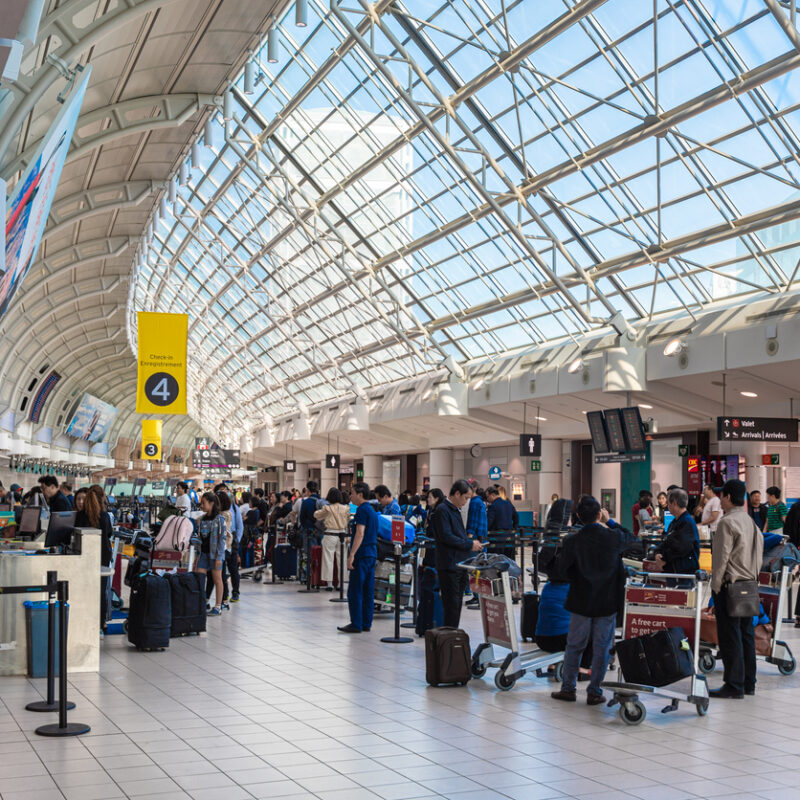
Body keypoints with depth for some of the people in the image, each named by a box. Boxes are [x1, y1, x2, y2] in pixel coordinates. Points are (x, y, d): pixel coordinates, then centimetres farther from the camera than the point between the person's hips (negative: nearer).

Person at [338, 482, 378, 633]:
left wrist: (352, 555, -22)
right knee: (368, 591, 10)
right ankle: (366, 623, 12)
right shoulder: (372, 510, 17)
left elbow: (360, 533, -20)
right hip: (372, 554, 10)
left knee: (355, 591, -5)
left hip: (362, 554, -9)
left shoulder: (362, 510, -12)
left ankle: (356, 624, -5)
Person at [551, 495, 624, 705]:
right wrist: (608, 523, 16)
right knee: (601, 648, 8)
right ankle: (594, 692, 11)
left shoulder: (572, 542, -12)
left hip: (581, 601, 0)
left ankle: (568, 688, 17)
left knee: (574, 646, 12)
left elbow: (562, 569, -2)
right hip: (608, 601, 0)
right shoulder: (615, 538, -10)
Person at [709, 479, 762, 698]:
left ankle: (734, 686, -1)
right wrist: (752, 579, 20)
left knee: (729, 636, -4)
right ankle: (748, 683, 19)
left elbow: (722, 557, -15)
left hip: (730, 585, -9)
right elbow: (759, 555, 16)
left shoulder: (727, 522, -14)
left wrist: (715, 586, -9)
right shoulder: (751, 522, 12)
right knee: (746, 633, 13)